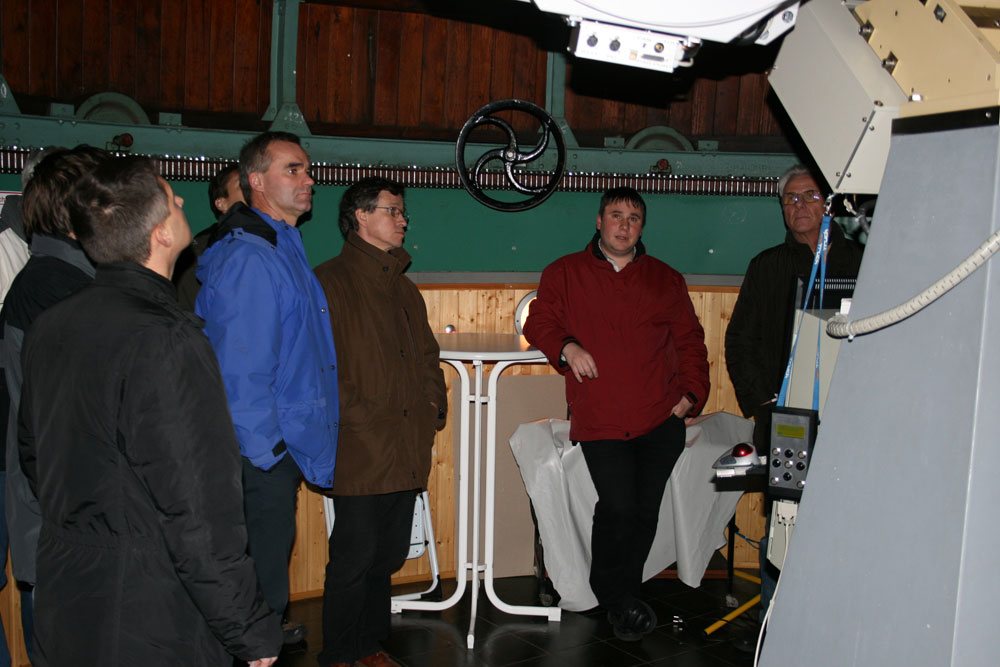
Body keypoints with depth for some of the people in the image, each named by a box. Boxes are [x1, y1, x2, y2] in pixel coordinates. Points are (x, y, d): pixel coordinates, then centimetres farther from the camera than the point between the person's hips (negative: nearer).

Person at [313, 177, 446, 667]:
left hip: (407, 454, 7)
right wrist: (366, 419, -16)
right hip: (361, 454, -7)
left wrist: (434, 406, 10)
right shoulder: (330, 281, -5)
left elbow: (427, 356, 27)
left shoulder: (404, 289, 21)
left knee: (388, 557, 14)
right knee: (354, 558, -1)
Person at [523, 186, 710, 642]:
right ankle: (616, 597, 10)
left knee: (645, 509, 0)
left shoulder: (665, 279, 17)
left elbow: (690, 340, 18)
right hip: (600, 421, -2)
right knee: (618, 506, -13)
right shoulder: (564, 274, 13)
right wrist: (566, 347, -7)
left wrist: (691, 392, 5)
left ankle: (621, 595, 22)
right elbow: (539, 322, 14)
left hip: (661, 418, 2)